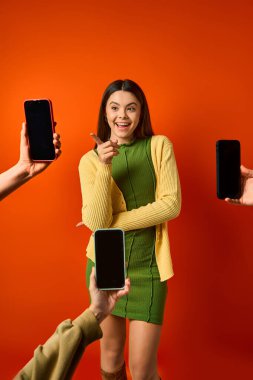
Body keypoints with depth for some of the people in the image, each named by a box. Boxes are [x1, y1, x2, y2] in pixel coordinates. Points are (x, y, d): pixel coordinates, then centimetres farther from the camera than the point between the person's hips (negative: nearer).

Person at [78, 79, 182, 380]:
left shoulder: (159, 146, -2)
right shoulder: (90, 160, -2)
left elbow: (171, 205, -11)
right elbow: (96, 223, -13)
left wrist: (113, 221, -12)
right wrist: (104, 168, -23)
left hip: (147, 268, -1)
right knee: (110, 355, 17)